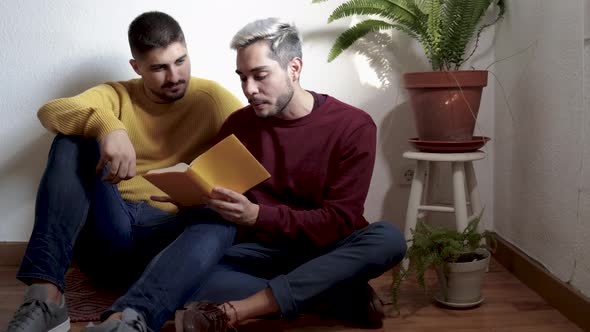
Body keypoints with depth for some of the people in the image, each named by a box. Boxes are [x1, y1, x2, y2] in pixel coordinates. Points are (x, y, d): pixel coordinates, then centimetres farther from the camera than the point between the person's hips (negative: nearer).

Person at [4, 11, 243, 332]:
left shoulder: (210, 97, 6)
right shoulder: (117, 95, 10)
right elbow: (50, 111, -10)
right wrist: (108, 126, -30)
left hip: (166, 234, -1)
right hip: (105, 229, 2)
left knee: (221, 221, -32)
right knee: (73, 139, -18)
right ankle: (45, 296, -32)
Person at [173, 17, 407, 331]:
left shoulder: (353, 126, -10)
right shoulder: (238, 125, 1)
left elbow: (339, 221, -15)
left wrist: (256, 215, -28)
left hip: (325, 251, -1)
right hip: (260, 250, 2)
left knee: (389, 237, -34)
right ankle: (344, 295, -20)